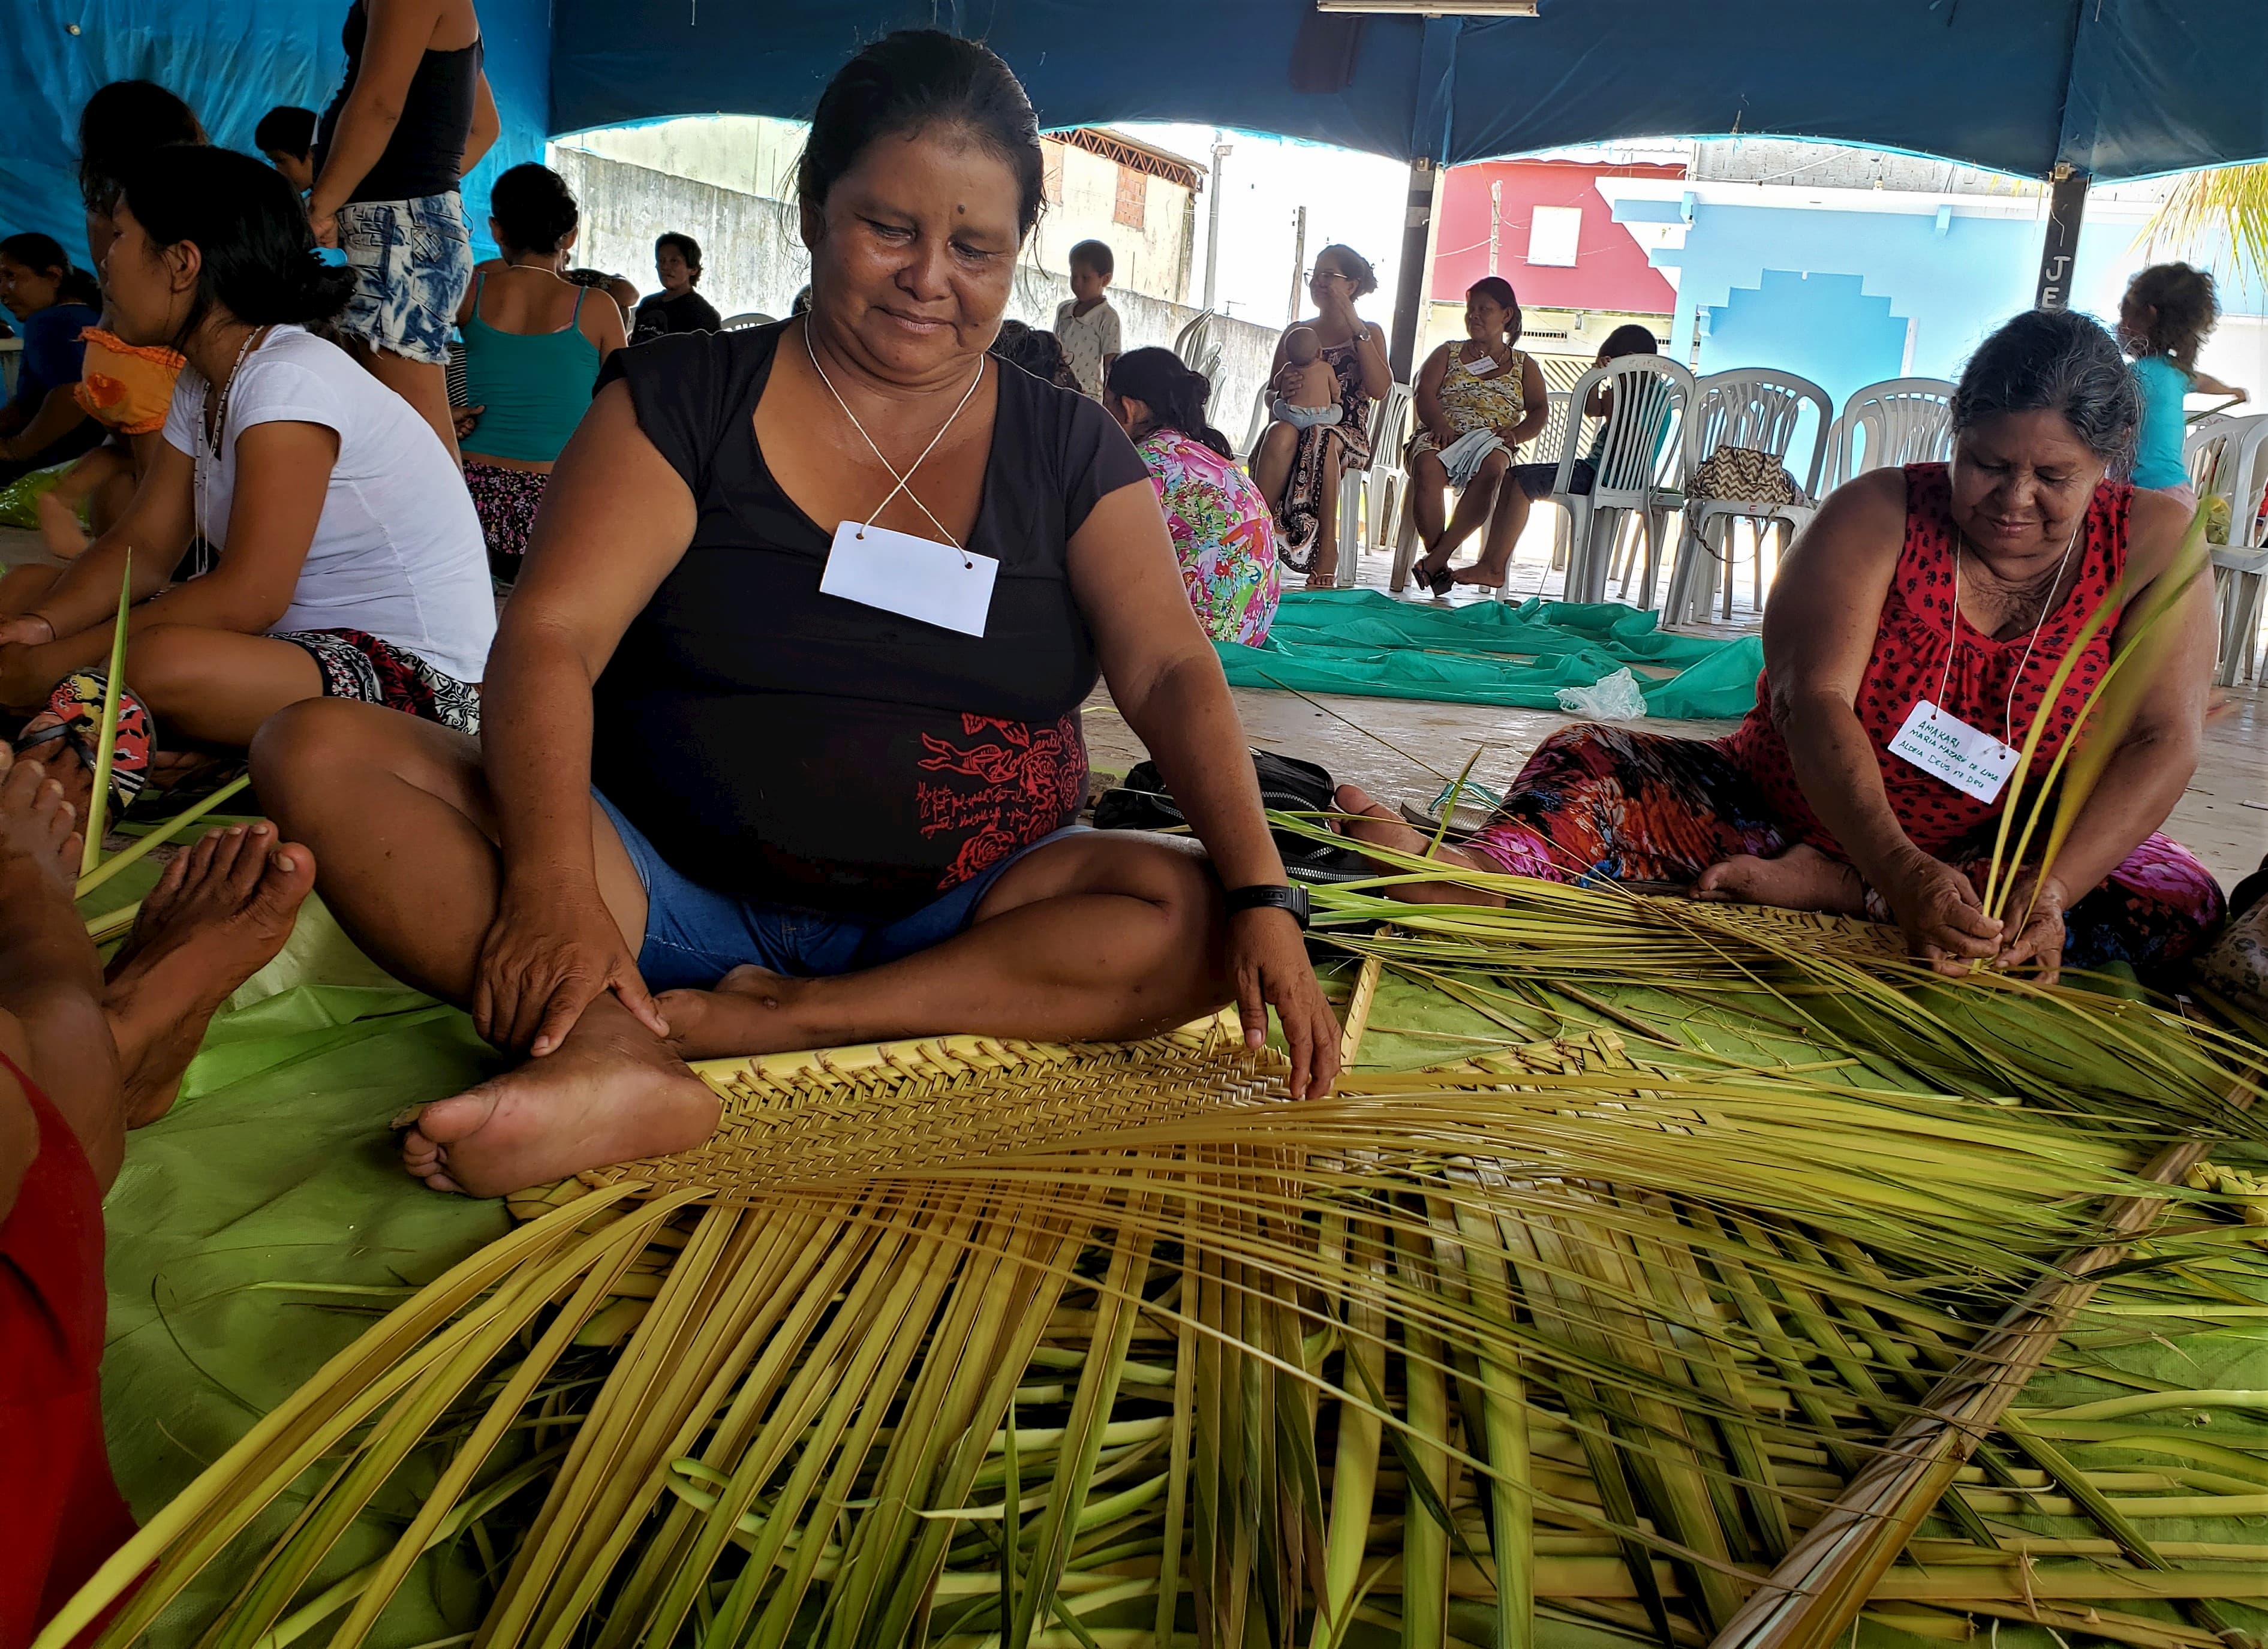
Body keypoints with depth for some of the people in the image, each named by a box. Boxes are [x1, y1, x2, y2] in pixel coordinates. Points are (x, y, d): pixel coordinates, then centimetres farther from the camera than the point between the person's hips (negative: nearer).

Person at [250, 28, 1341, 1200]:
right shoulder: (683, 397, 2)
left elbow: (1172, 676, -5)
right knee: (319, 754, -17)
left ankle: (761, 1023, -29)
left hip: (950, 921, 1)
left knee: (1193, 917, -26)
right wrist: (551, 883, -28)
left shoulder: (1072, 451, 6)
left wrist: (1260, 896, -22)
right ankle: (616, 1059, -39)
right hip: (662, 882, 0)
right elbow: (548, 637, -10)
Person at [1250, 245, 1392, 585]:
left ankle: (1328, 543, -34)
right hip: (1297, 421, 2)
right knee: (1282, 433, -36)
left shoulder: (1370, 332, 13)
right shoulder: (1296, 332, 21)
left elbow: (1380, 389, -6)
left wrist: (1356, 326, -7)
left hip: (1347, 432, -2)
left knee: (1321, 439, -39)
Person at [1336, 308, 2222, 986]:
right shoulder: (1877, 515, -9)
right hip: (1789, 807, -1)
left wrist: (2047, 889, -33)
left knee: (2181, 905, -27)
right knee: (1591, 761, -20)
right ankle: (1486, 871, -53)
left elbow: (2163, 741, -14)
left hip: (2013, 851, 1)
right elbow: (1813, 698, -23)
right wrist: (1898, 870, -40)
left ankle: (1829, 889, -28)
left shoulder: (2156, 545, -4)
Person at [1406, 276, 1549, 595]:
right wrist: (1439, 424, -15)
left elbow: (1540, 410, 12)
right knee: (1427, 467, -39)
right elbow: (1424, 393, 6)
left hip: (1491, 441, 0)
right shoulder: (1447, 354, 24)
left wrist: (1516, 434, -11)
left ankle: (1436, 558, -43)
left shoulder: (1524, 365, 25)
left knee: (1491, 468, -40)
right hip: (1441, 437, 0)